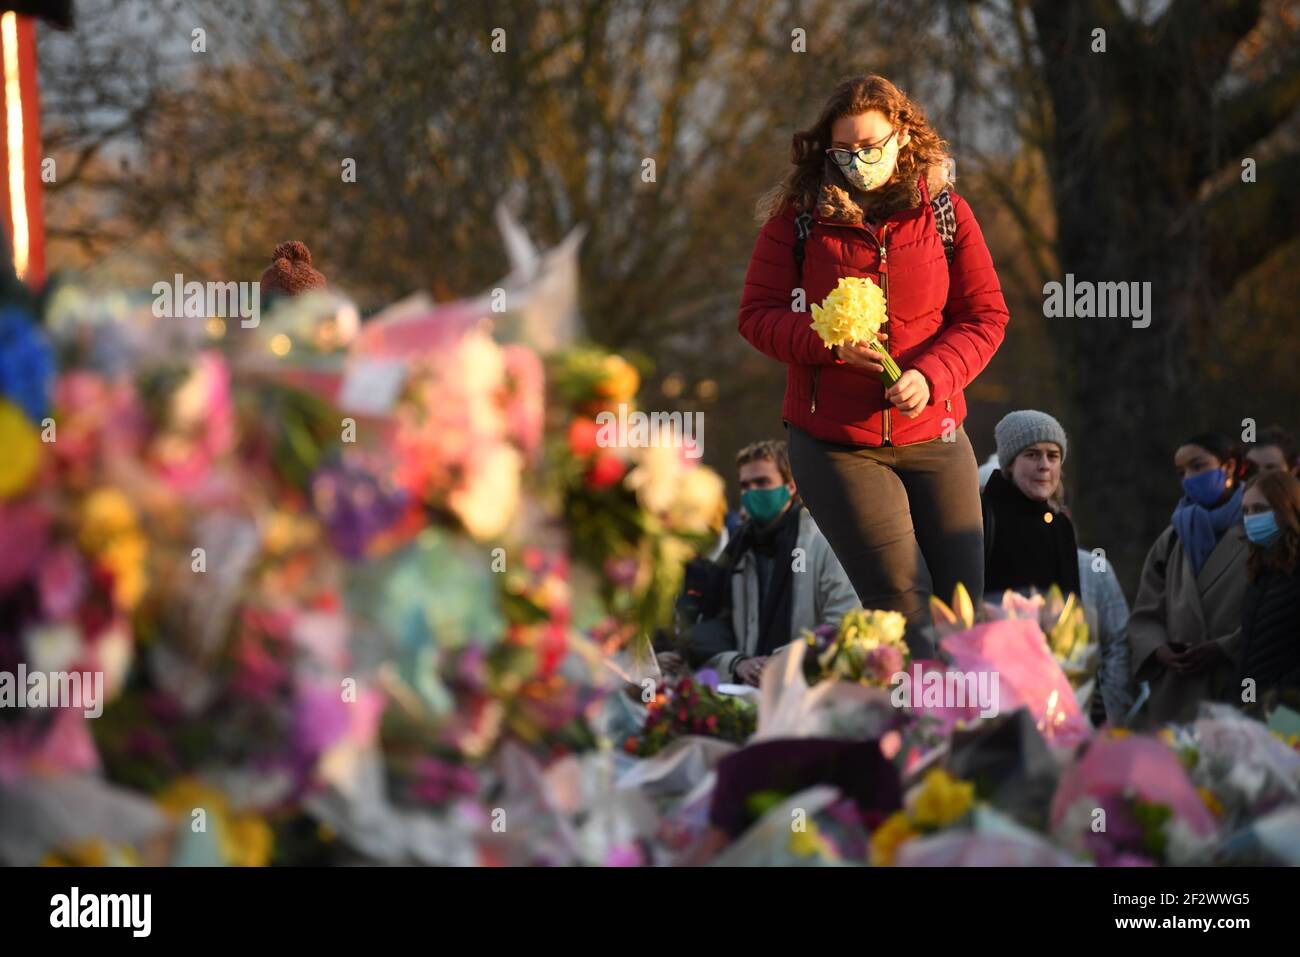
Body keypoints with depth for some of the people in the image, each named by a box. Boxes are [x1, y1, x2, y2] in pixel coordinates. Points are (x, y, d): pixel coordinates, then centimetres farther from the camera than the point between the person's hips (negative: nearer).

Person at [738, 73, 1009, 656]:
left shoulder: (946, 213, 4)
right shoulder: (797, 215, 0)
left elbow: (984, 317, 2)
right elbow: (757, 315, 0)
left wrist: (931, 375, -16)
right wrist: (827, 343, -19)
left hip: (931, 436, 3)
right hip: (832, 443, -3)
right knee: (903, 601, -14)